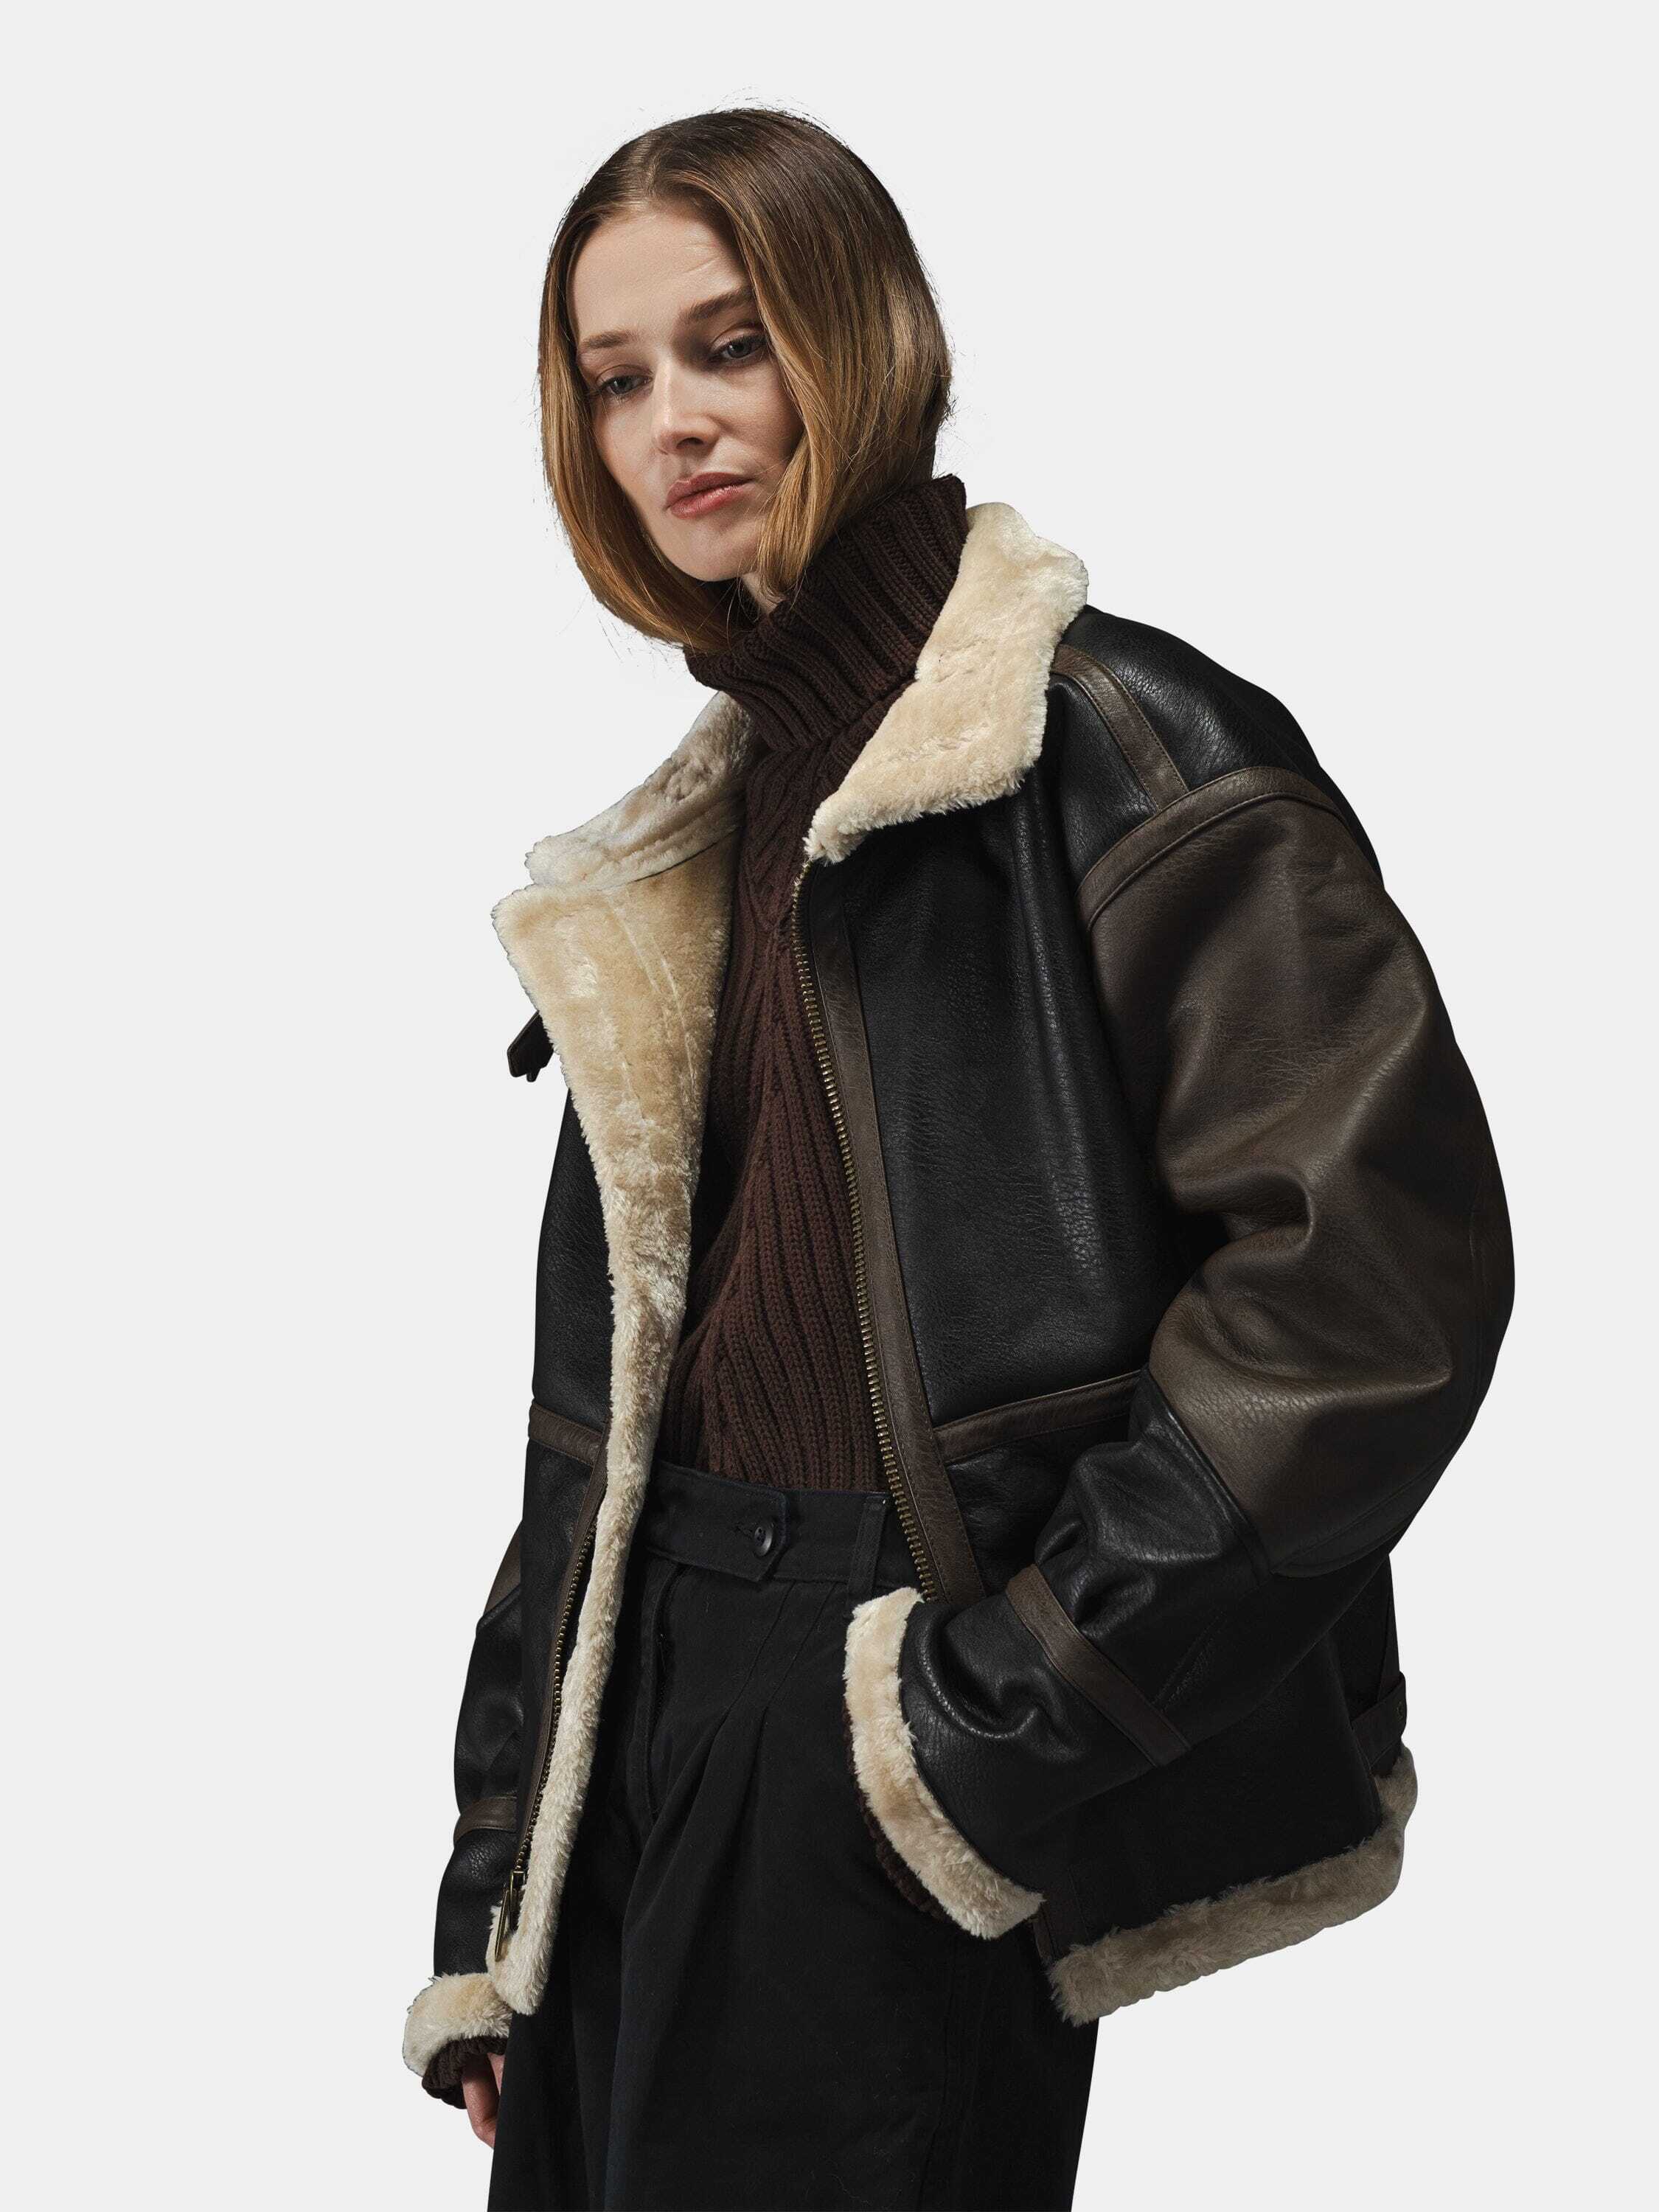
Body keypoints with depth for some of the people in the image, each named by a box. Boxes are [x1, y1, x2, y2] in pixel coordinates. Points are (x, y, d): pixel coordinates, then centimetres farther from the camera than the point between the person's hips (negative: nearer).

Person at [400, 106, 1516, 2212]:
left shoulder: (1117, 741, -10)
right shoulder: (682, 851, 14)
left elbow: (1383, 1254, -19)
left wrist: (1013, 1712, -17)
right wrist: (496, 1895, 15)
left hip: (888, 1774, -7)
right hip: (659, 1721, 7)